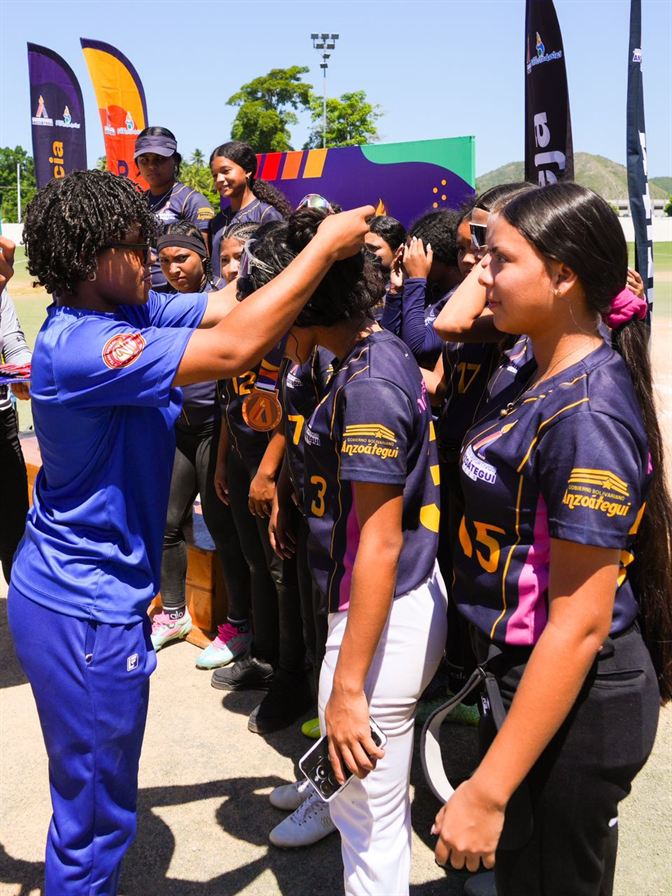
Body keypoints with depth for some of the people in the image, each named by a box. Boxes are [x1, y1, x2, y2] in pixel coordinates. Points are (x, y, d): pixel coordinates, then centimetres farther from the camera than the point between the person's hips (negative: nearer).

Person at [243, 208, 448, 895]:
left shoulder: (366, 387, -22)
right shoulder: (386, 351, 7)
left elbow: (380, 543, -25)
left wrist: (347, 687, -22)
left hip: (384, 616, -10)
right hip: (417, 592, 10)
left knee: (369, 821, 7)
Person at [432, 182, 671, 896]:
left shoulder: (586, 416, -26)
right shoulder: (544, 380, 1)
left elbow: (580, 624, -26)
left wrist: (488, 790, -25)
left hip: (574, 706, -9)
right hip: (520, 678, 9)